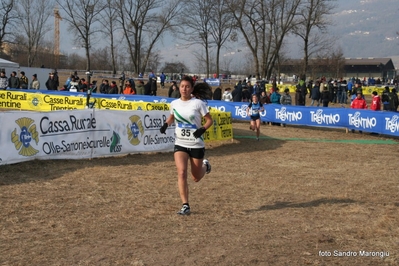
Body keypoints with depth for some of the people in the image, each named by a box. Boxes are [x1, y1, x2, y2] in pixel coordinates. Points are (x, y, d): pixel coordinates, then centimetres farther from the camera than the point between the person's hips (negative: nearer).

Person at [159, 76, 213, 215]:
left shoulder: (198, 103, -10)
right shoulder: (174, 103, 1)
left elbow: (209, 120, -5)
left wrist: (202, 129, -24)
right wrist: (166, 124, 0)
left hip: (196, 145, -2)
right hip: (180, 144, 2)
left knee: (196, 178, 10)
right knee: (181, 172, -17)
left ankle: (205, 165, 46)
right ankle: (185, 206, -11)